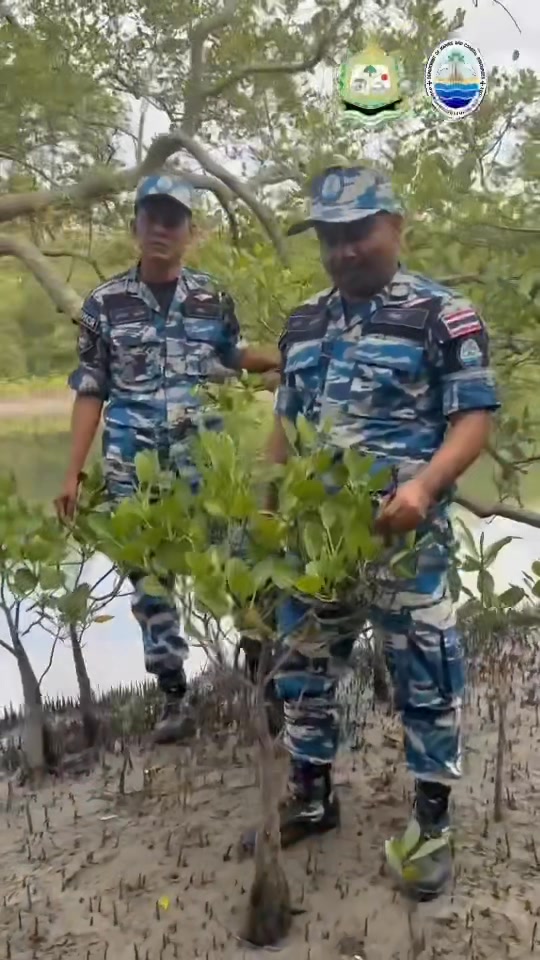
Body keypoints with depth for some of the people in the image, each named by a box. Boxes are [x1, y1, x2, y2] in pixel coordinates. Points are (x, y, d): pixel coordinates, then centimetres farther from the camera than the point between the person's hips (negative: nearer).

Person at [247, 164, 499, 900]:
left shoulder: (442, 316, -6)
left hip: (404, 533, -6)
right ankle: (311, 797, 32)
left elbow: (473, 418, -11)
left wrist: (423, 487, -26)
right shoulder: (303, 324, 12)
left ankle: (432, 820, 20)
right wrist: (268, 504, 12)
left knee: (423, 674, 4)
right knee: (302, 665, 14)